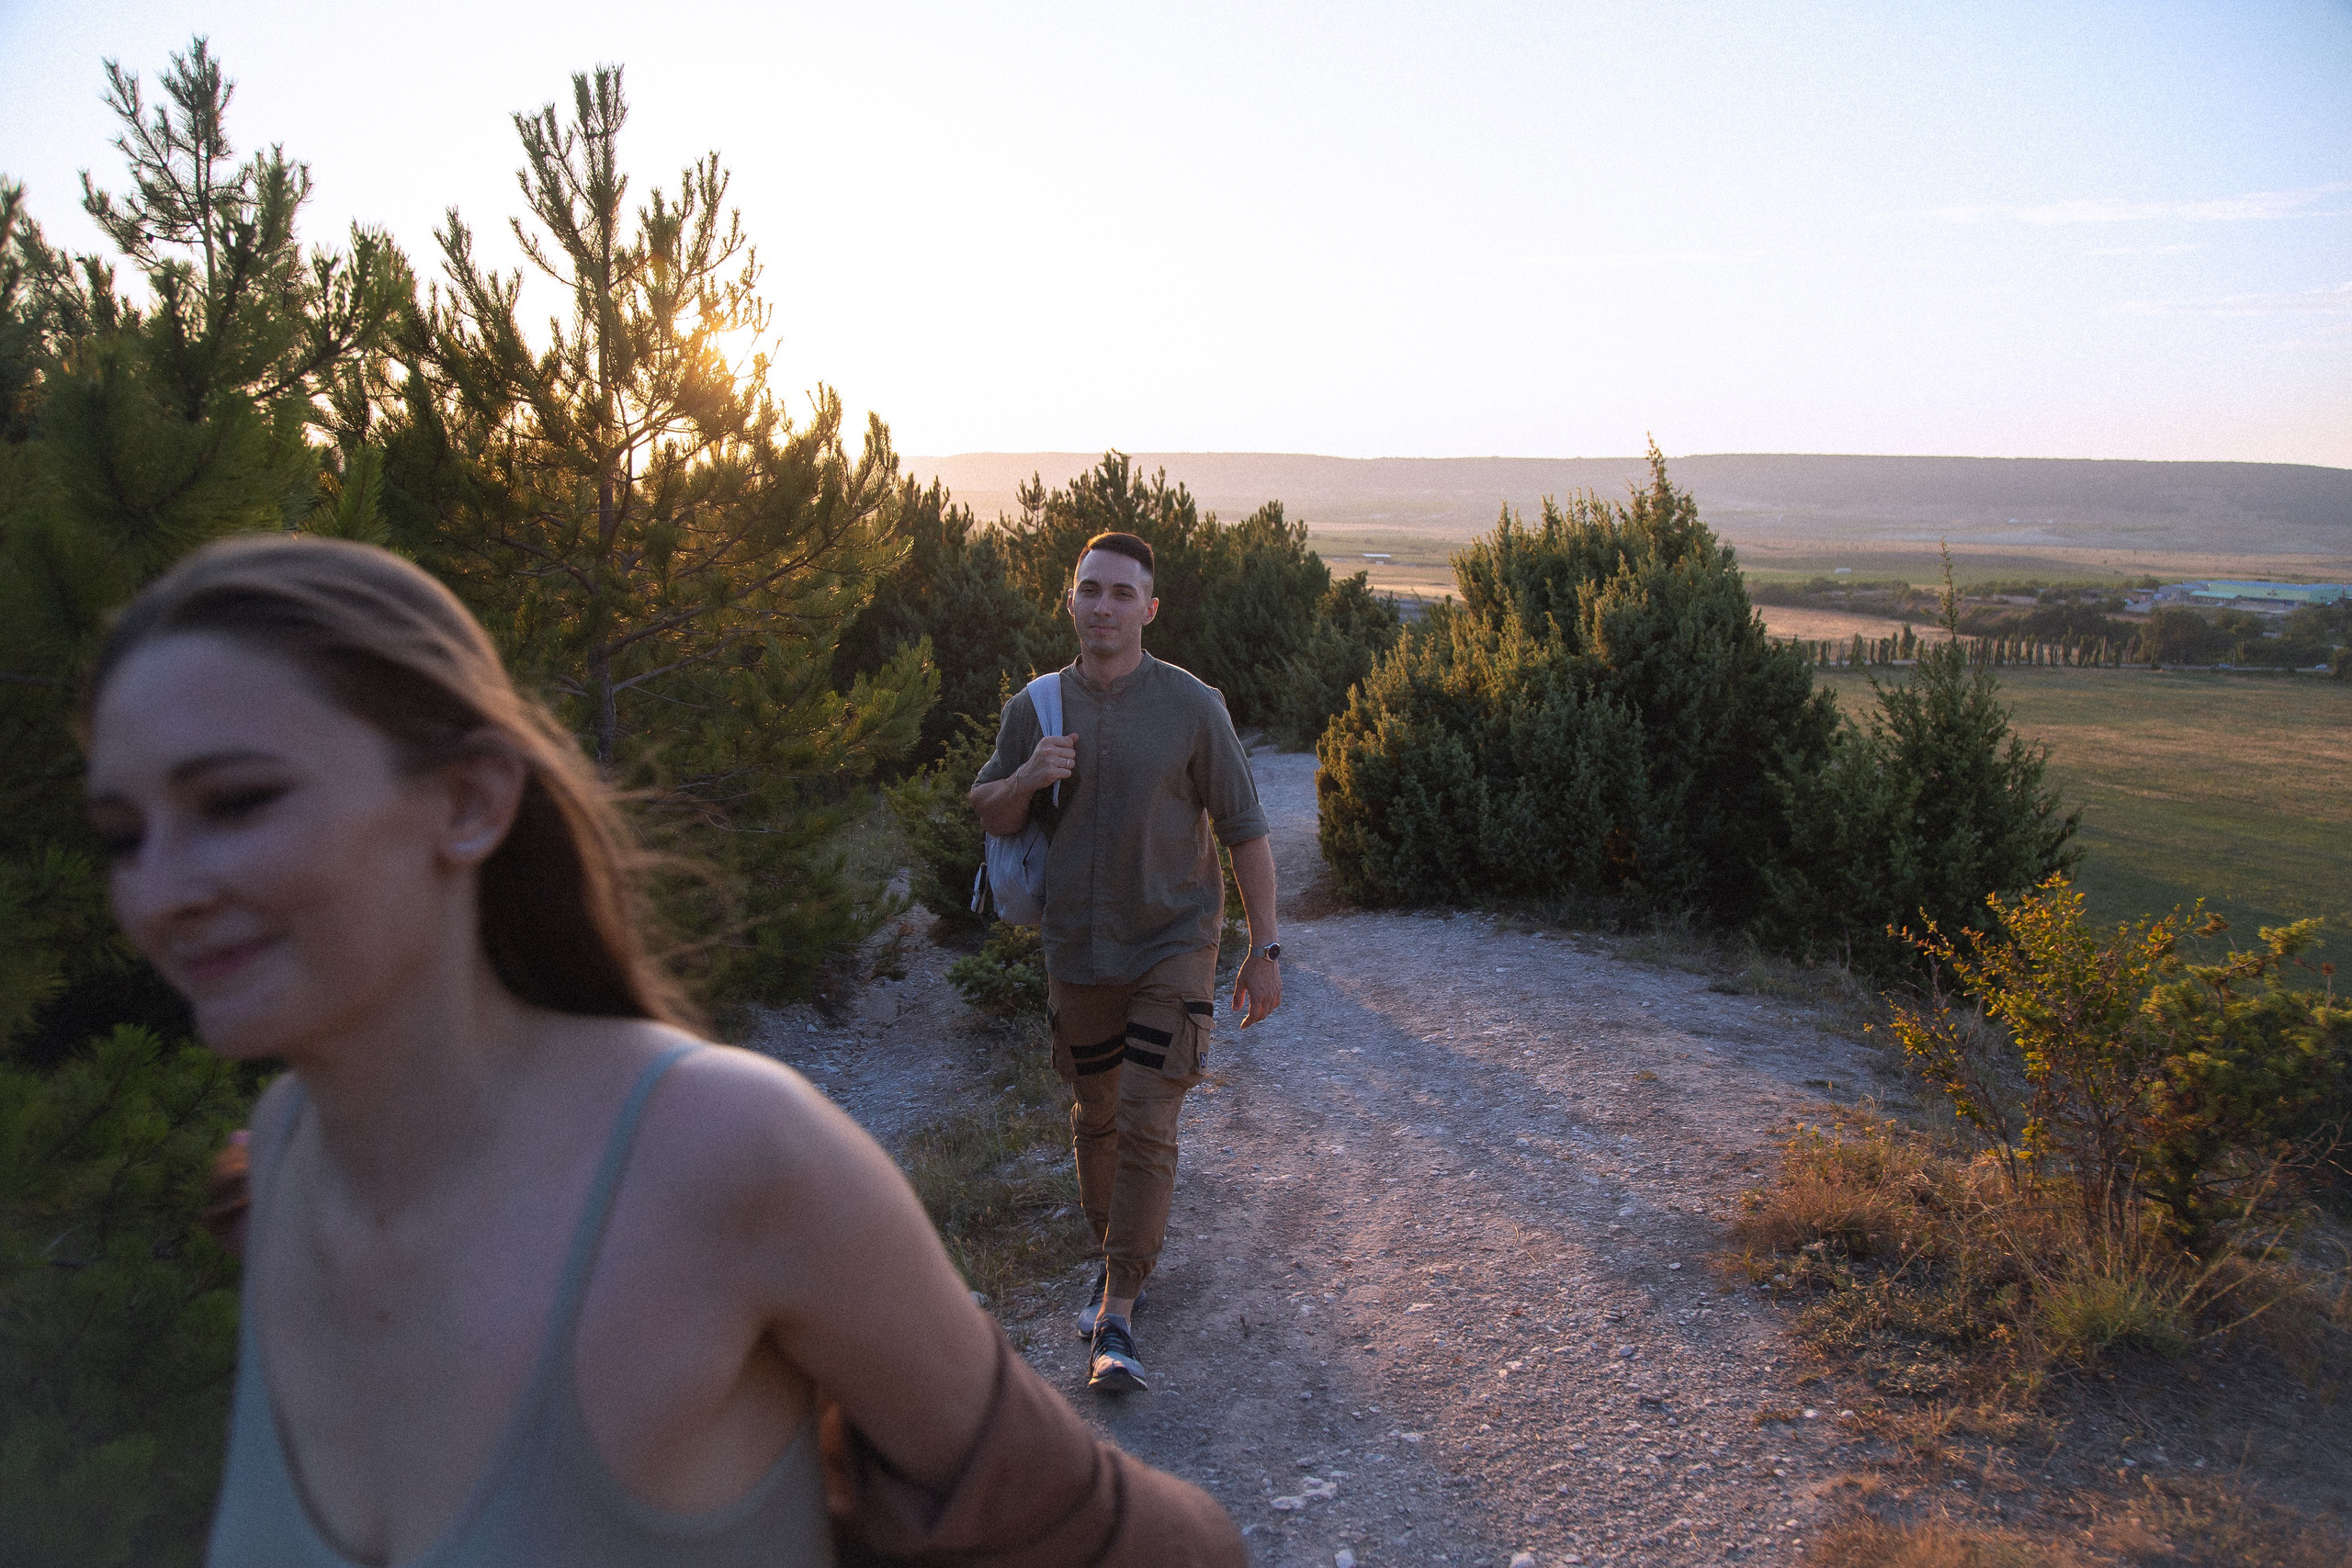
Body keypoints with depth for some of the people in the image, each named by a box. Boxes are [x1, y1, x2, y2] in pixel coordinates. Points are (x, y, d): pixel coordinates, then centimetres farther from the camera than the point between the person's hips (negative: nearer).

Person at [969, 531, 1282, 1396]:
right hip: (1077, 952, 4)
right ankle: (1115, 1257, 37)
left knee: (1146, 1128, -8)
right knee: (1094, 1120, 16)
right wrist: (1028, 778, -14)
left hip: (1172, 946, -3)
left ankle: (1118, 1312, 2)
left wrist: (1264, 949, -7)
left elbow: (1244, 829, -5)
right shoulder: (1034, 708, 0)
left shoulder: (1193, 707, -9)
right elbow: (988, 814, 9)